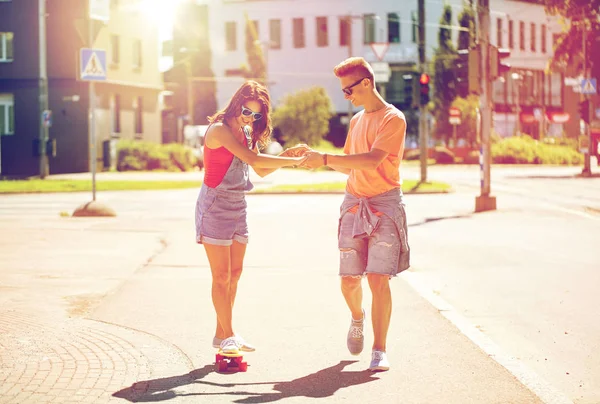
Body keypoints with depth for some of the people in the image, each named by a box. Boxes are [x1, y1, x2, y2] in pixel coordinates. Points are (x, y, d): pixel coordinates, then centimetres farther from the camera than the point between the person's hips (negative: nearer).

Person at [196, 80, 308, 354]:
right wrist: (294, 162, -26)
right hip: (215, 205, -8)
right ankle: (227, 336, 1)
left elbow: (260, 170, 12)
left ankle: (222, 334, 16)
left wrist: (286, 156, -4)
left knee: (235, 272, 9)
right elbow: (253, 159, -27)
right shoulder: (220, 129, -17)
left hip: (238, 206, 8)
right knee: (221, 275, -5)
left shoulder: (247, 132, 10)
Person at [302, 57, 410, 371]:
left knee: (378, 278, -12)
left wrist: (326, 158, -23)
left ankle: (379, 350, -6)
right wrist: (318, 157, 6)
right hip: (354, 204, 6)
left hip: (384, 204, -6)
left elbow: (372, 160, -21)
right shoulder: (356, 120, 17)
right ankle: (357, 319, 36)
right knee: (349, 279, 4)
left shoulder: (393, 119, -8)